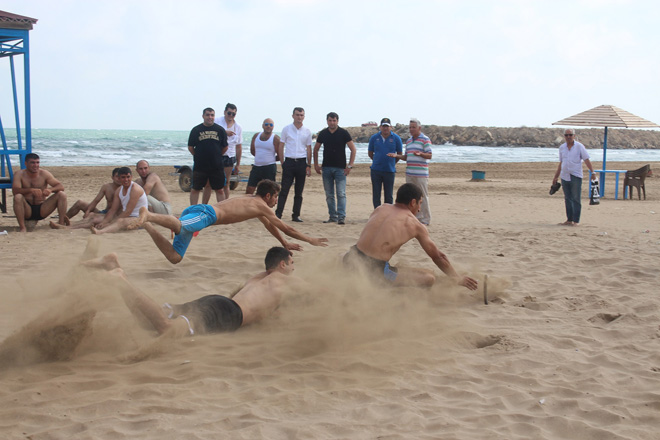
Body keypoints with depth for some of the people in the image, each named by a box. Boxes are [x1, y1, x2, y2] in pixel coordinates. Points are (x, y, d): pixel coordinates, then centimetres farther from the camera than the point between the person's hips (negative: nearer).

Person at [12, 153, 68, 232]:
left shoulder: (44, 174, -2)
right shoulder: (20, 174, -6)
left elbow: (61, 187, -9)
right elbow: (14, 190, -23)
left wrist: (50, 189, -32)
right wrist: (31, 190, -40)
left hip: (42, 210, 2)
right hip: (27, 210, -2)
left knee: (62, 195, -15)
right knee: (18, 197, -33)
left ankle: (61, 223, -18)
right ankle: (22, 227, -28)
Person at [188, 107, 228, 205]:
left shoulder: (220, 130, 4)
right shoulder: (196, 130, 1)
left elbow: (225, 148, 10)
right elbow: (190, 147, 6)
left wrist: (216, 156, 11)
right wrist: (199, 156, 8)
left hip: (216, 166, 1)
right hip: (199, 166, -1)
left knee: (219, 190, 4)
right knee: (195, 189, 4)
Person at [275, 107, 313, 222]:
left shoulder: (307, 131, 8)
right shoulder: (286, 129, 4)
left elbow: (309, 149, 12)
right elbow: (281, 147, 7)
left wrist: (309, 165, 6)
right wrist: (282, 162, 0)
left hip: (301, 162, 2)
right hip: (289, 161, -2)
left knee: (299, 191, 5)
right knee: (284, 189, -7)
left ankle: (296, 215, 12)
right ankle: (278, 214, -6)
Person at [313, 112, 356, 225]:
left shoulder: (343, 133, -3)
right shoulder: (323, 133, 6)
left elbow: (353, 149, -2)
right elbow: (316, 149, 18)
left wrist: (350, 166, -8)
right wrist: (316, 164, 9)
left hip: (340, 168, -3)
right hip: (326, 168, 4)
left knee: (341, 193, -9)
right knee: (329, 195, 6)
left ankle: (341, 217, -10)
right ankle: (332, 216, 13)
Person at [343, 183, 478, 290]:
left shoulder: (380, 209, 16)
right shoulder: (416, 226, 7)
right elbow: (437, 257, 15)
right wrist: (458, 279, 28)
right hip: (377, 270, -5)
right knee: (429, 278, 5)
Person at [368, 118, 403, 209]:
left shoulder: (396, 138, 0)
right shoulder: (374, 138, 3)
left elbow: (399, 154, 10)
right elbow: (370, 154, 13)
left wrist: (392, 163, 10)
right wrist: (378, 161, 11)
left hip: (389, 170, -1)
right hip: (376, 170, 1)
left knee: (389, 196, 4)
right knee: (376, 195, 3)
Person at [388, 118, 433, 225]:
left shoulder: (425, 139, -3)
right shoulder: (408, 141, 18)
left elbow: (430, 155, -9)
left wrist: (420, 154, -27)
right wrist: (396, 155, 6)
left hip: (421, 174, -7)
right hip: (409, 173, 7)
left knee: (423, 196, -4)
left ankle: (425, 220, 1)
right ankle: (417, 217, 15)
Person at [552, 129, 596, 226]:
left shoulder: (579, 146, -2)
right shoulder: (562, 147, 11)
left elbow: (586, 160, -5)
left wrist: (592, 172, -15)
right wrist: (556, 177, 20)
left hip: (576, 176, -5)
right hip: (564, 176, 5)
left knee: (576, 199, -5)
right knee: (567, 199, 8)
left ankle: (576, 220, -2)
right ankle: (569, 220, 13)